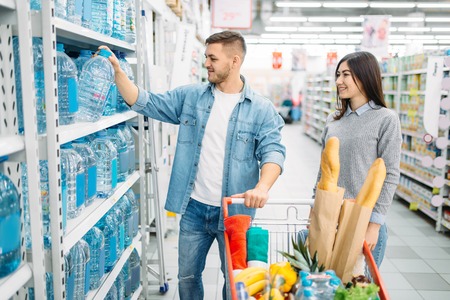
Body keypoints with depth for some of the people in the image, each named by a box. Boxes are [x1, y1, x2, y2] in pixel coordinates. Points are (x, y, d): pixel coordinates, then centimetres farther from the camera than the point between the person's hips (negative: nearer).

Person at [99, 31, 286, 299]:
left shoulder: (261, 109, -6)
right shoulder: (190, 96, 4)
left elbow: (272, 151, -14)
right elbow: (145, 103, 3)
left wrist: (262, 187, -32)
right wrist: (117, 71, -9)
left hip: (234, 212, -2)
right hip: (194, 208, 3)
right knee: (187, 277, 18)